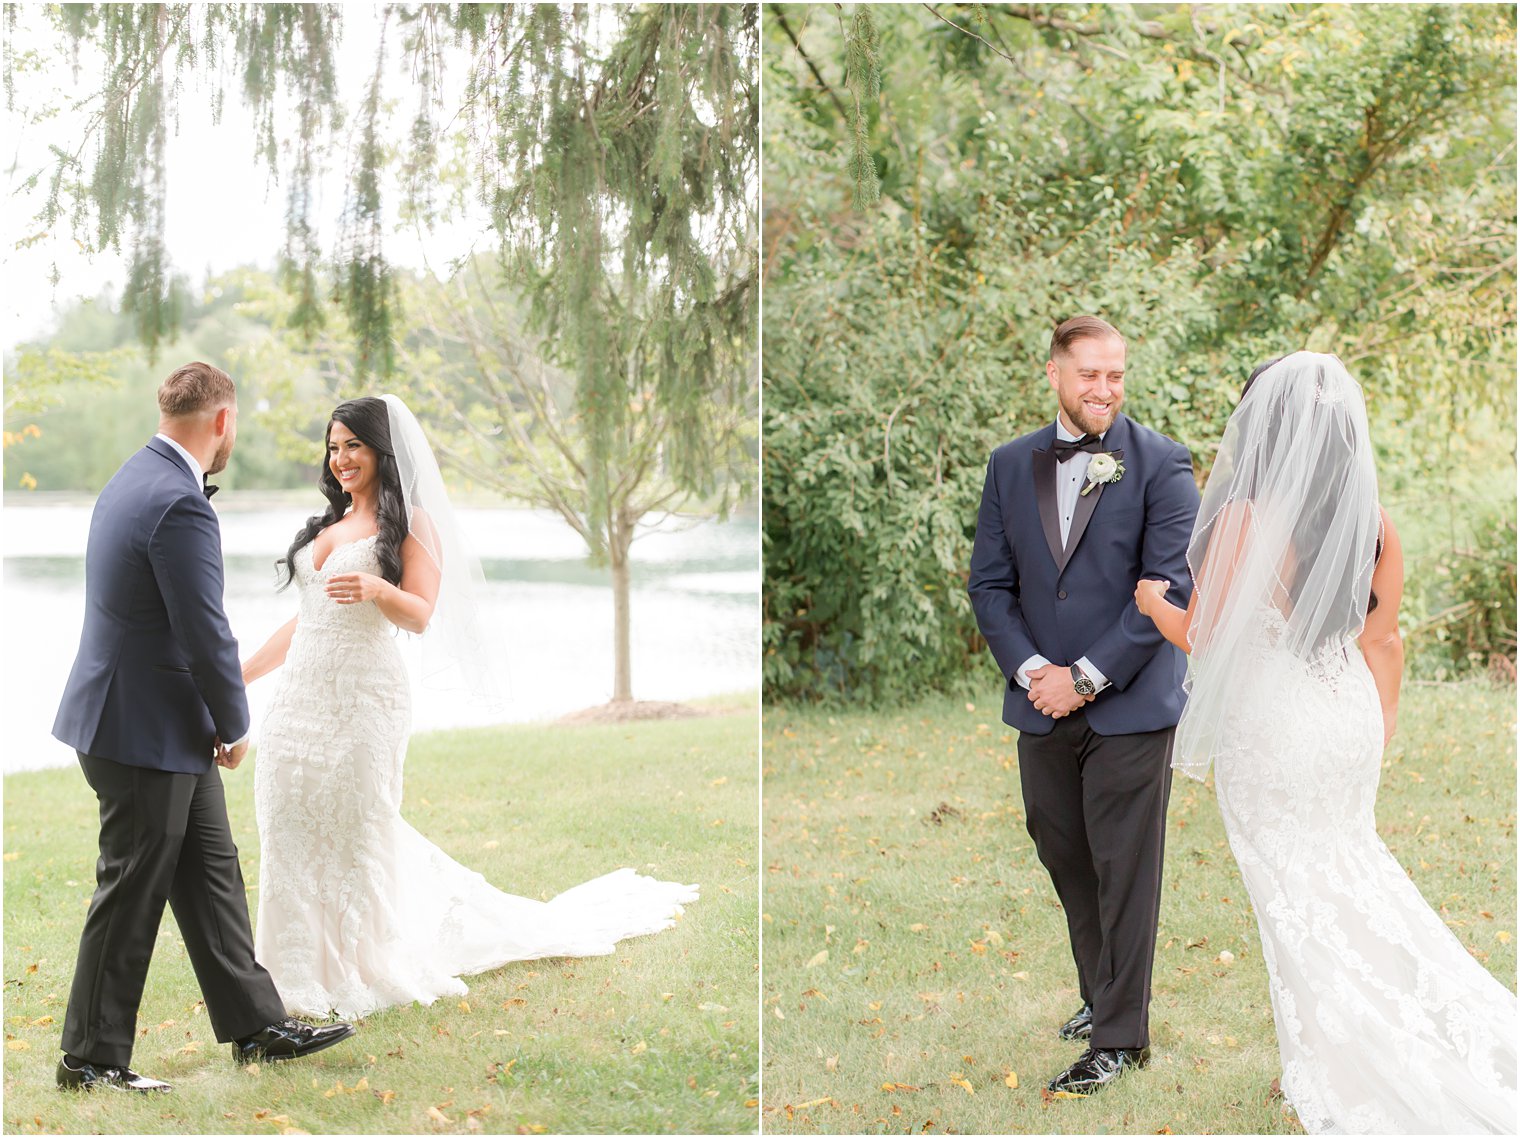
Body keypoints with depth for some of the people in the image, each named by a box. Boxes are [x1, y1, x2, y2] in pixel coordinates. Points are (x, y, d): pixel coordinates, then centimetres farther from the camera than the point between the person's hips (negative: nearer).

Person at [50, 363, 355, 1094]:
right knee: (131, 896, 1)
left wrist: (216, 720, 15)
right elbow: (206, 634, -22)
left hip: (171, 732, 10)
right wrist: (234, 725, -6)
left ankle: (256, 1025, 23)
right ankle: (92, 1057, 12)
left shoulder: (134, 480, 10)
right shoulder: (180, 504, -23)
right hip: (148, 732, -10)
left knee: (211, 874, 15)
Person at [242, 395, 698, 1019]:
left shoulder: (410, 523, -1)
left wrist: (376, 589, -30)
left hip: (363, 698, -6)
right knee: (292, 829, 5)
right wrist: (240, 674, 20)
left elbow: (420, 615, -10)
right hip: (299, 697, 6)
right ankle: (305, 964, 14)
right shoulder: (327, 524, 18)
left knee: (356, 831, -4)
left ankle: (367, 966, 6)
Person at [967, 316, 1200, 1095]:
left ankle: (1119, 1038, 8)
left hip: (1130, 704, -4)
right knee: (1064, 858, 14)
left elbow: (1169, 587, -11)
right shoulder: (1011, 465, 7)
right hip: (1043, 706, 4)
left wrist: (1087, 677, -14)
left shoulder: (1161, 464, -5)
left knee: (1124, 873, 0)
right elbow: (989, 582, 6)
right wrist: (1031, 669, -9)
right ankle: (1101, 995, 32)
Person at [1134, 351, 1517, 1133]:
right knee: (1349, 863, 21)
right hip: (1348, 716, 5)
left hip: (1271, 727, -5)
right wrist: (1379, 728, 18)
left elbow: (1202, 635, -13)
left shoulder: (1246, 518, -20)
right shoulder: (1372, 520, -3)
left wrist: (1152, 600, 7)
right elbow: (1383, 637, 5)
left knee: (1297, 897, 8)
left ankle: (1338, 1073, 17)